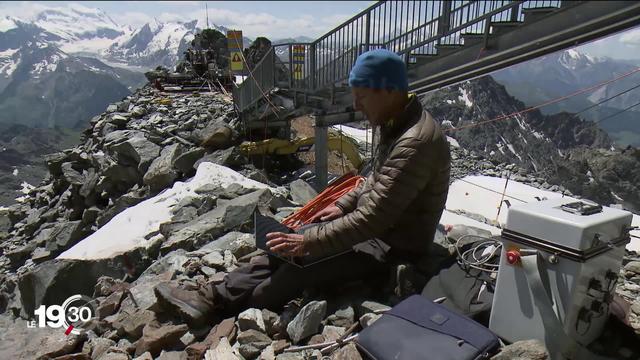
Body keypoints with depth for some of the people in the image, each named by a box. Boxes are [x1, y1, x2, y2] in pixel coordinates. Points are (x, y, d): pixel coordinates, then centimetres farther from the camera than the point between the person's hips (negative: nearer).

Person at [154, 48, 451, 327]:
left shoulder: (415, 143, -29)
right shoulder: (397, 125, 4)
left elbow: (374, 218, -31)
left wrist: (310, 242, -27)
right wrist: (343, 204, 8)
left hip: (395, 246, -9)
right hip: (375, 224, 9)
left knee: (303, 263, -18)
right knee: (288, 246, -3)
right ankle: (213, 296, 1)